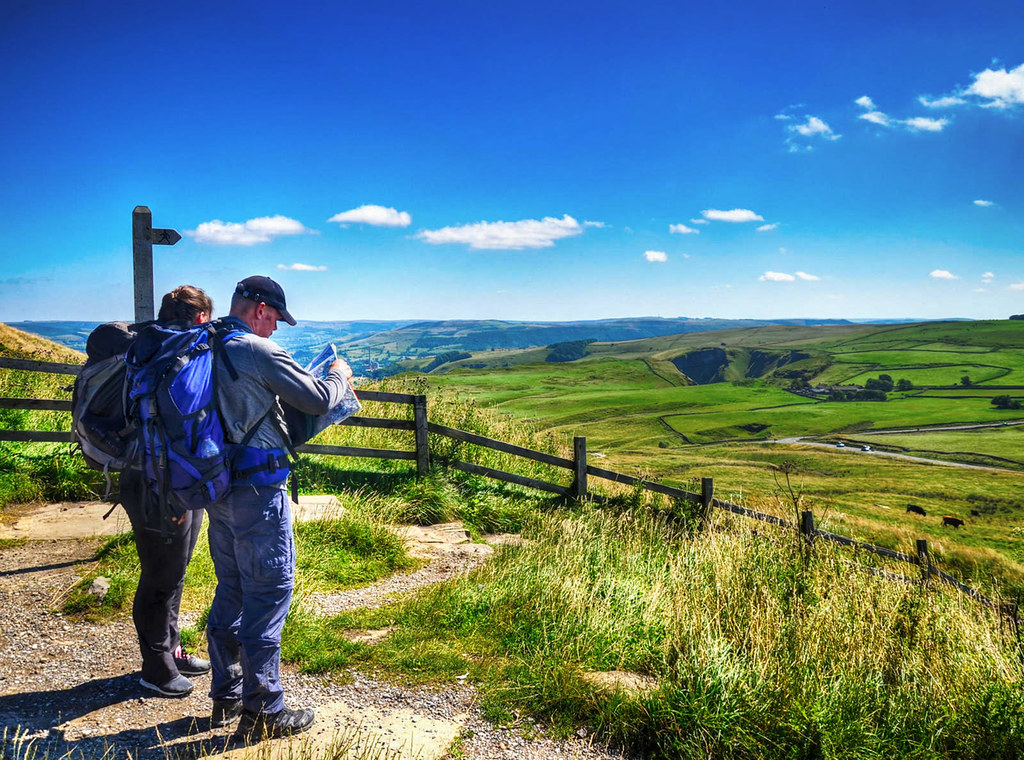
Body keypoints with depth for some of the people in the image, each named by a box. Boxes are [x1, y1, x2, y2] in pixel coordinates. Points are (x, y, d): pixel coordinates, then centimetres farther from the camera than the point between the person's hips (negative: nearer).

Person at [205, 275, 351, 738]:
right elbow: (318, 400, -13)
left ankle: (225, 698, 29)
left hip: (217, 487, 9)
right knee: (269, 591, 0)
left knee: (231, 590, 17)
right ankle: (262, 711, 8)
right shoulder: (258, 351, -15)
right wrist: (339, 375, 6)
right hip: (256, 490, -9)